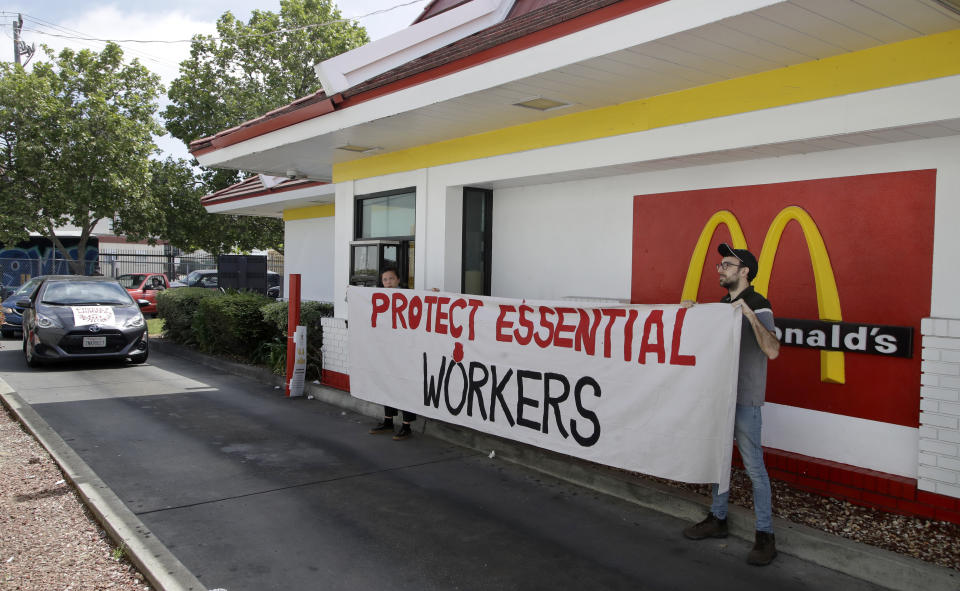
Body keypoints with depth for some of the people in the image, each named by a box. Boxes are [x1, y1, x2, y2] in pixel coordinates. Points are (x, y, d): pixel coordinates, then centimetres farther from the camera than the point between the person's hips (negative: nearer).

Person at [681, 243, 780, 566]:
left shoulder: (758, 305, -13)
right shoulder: (722, 304, 11)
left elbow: (772, 350, -26)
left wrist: (750, 315, -31)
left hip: (744, 400, -8)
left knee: (754, 466, -3)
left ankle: (765, 536, 7)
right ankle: (717, 519, 30)